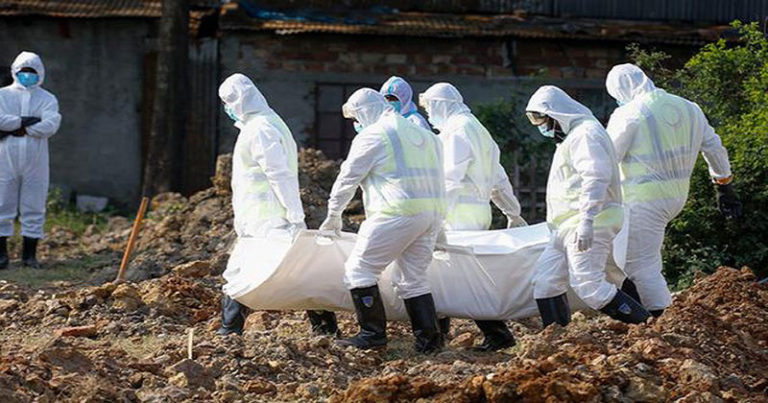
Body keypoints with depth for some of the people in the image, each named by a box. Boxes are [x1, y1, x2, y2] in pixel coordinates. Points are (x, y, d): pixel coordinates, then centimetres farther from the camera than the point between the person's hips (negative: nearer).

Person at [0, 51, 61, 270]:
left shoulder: (47, 99, 8)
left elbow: (51, 125, -10)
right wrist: (27, 121, -13)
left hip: (35, 162, 0)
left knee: (34, 208, 1)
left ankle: (30, 254, 7)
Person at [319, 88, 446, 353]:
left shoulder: (371, 136, -1)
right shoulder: (422, 134, 22)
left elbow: (347, 179, 4)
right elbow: (436, 178, 22)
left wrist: (333, 217, 16)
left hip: (398, 212, -8)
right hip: (433, 212, 8)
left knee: (359, 269, -1)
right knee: (414, 279, 15)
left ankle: (373, 333, -4)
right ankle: (429, 338, 8)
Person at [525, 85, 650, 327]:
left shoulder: (585, 133, -11)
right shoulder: (570, 137, 24)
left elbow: (596, 177, -23)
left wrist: (587, 221, -29)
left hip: (588, 226, -11)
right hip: (568, 228, 11)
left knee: (589, 285, -18)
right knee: (545, 281, 6)